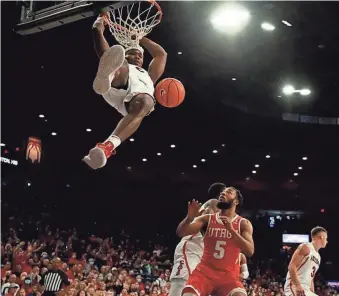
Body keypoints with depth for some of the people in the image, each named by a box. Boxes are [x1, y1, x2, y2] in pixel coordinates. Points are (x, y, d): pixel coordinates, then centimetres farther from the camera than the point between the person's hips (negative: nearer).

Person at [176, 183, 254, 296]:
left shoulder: (243, 223, 4)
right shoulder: (207, 219, 7)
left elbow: (250, 251, -10)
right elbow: (180, 233, -1)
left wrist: (231, 230, -21)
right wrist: (190, 217, -23)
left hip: (228, 275, -1)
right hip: (204, 272, 1)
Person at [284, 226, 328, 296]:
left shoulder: (317, 256, 23)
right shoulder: (306, 247, -5)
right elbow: (291, 266, -15)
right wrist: (298, 285, -25)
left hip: (306, 289, 10)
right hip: (295, 286, -10)